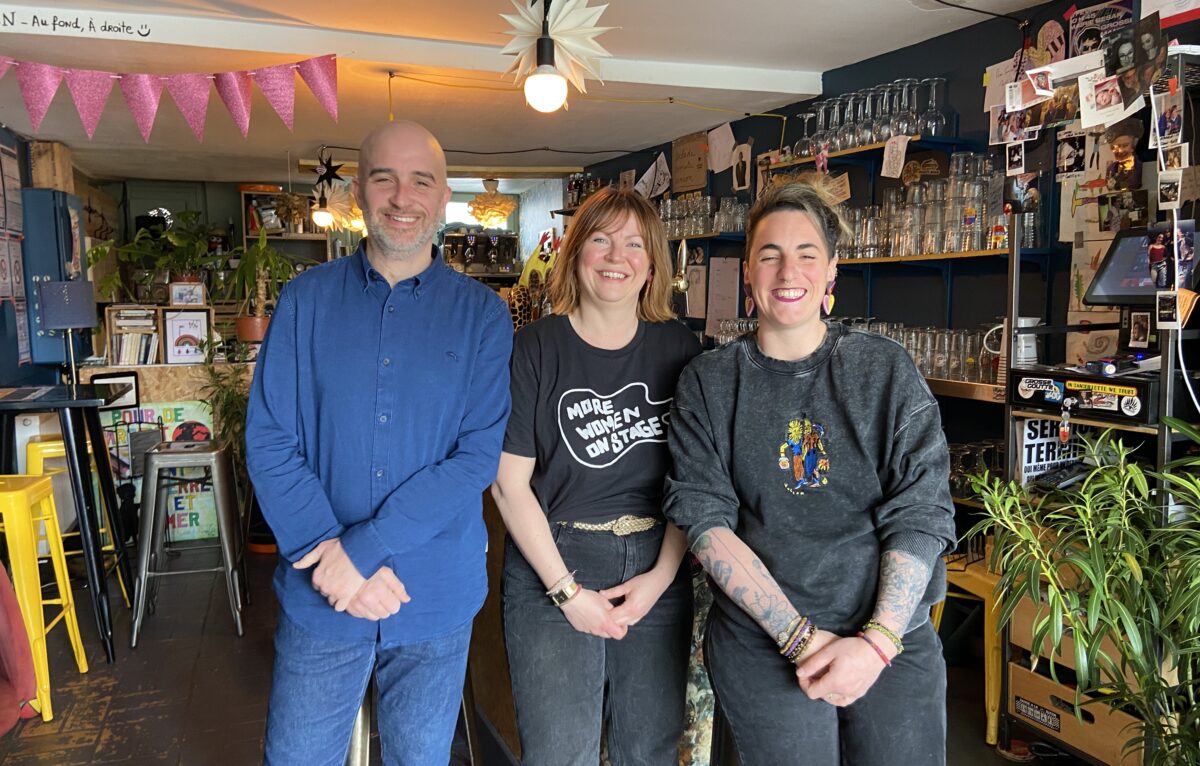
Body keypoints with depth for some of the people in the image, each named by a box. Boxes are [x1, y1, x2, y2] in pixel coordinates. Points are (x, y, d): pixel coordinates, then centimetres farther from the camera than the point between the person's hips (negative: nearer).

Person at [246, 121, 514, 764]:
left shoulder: (481, 314, -3)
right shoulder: (306, 299, 0)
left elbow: (479, 456, -11)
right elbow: (269, 442, -5)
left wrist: (362, 548, -18)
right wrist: (330, 558, -16)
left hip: (438, 597, 0)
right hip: (318, 597, 0)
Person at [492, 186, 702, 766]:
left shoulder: (680, 350, 2)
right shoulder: (535, 350, -7)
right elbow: (509, 482, -8)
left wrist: (662, 574, -7)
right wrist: (567, 591, -12)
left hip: (658, 570, 3)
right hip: (553, 569, -2)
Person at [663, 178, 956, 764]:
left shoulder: (887, 370, 1)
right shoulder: (708, 382, 0)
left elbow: (921, 513, -5)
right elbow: (705, 518, -7)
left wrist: (877, 640, -16)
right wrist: (800, 636, -15)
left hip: (894, 637, 1)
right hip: (762, 644, -1)